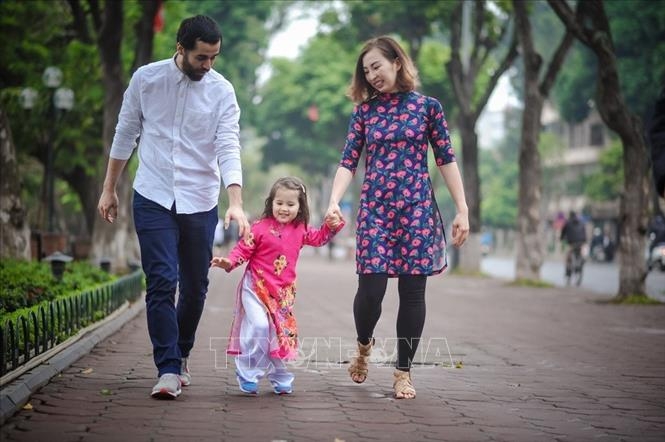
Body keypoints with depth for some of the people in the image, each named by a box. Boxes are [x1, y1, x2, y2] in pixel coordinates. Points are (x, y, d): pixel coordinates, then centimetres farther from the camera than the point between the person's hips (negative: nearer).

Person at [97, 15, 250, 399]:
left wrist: (236, 203, -26)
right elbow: (126, 134, 7)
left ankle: (181, 355, 31)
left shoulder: (222, 91, -5)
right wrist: (109, 189, 9)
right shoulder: (146, 79, -3)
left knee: (195, 288, 8)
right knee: (161, 282, -10)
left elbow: (229, 149, -13)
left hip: (200, 203, 1)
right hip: (153, 198, -1)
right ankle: (168, 370, -5)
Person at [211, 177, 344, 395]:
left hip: (283, 292, 5)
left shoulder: (300, 230, 5)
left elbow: (318, 238, 21)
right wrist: (229, 262, -27)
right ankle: (248, 376, -8)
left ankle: (280, 379, 28)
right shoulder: (260, 228, -11)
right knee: (259, 327, -21)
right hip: (256, 287, -5)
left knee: (282, 333, 12)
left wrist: (331, 226, 5)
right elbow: (243, 248, -11)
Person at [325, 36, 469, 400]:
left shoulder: (427, 106, 5)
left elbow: (446, 160, 5)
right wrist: (334, 202, -13)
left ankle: (403, 371, 14)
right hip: (374, 208, 1)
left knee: (412, 290, 1)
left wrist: (462, 210, 0)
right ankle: (364, 345, 25)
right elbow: (348, 161, 3)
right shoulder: (365, 110, 8)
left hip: (417, 208, 0)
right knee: (370, 288, -7)